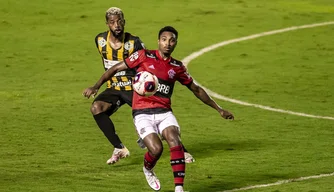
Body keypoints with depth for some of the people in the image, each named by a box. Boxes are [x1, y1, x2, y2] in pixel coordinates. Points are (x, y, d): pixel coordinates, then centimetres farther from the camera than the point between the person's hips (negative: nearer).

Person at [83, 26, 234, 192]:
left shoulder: (177, 67, 10)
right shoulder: (144, 56, 1)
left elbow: (196, 90, 22)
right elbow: (116, 68, 6)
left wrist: (219, 109, 23)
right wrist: (96, 87, -3)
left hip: (164, 112, 3)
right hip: (143, 114, -3)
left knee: (175, 142, -24)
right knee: (156, 148, -21)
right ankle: (148, 170, 16)